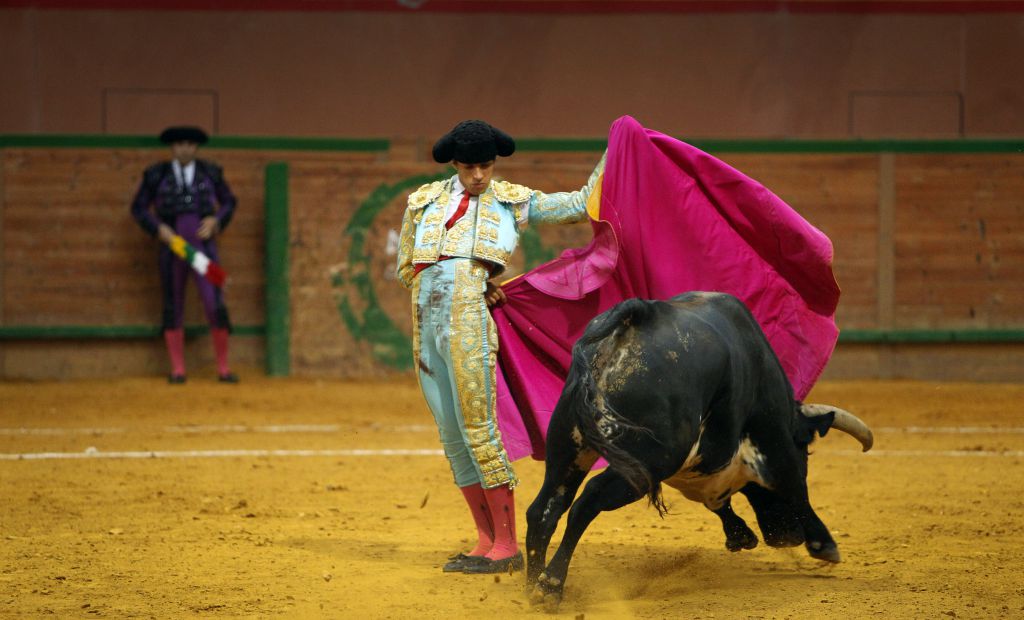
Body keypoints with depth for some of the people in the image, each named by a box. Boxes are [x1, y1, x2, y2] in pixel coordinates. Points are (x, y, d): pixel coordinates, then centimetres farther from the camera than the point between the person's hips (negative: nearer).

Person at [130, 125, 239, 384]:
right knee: (173, 307, 4)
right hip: (172, 247, 0)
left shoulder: (209, 173, 3)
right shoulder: (157, 175, 0)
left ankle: (224, 369, 2)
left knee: (215, 306, -8)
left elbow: (228, 202, 14)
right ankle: (177, 370, 12)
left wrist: (216, 220, -5)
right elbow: (139, 208, 5)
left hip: (203, 246, 0)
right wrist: (158, 228, -10)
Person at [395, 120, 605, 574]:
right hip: (426, 326, 4)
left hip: (468, 327, -4)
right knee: (452, 438, 7)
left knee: (478, 431, -9)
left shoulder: (511, 202, 9)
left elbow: (581, 204, 11)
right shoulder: (424, 202, 15)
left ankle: (507, 545, -4)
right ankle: (487, 541, 14)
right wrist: (474, 286, 11)